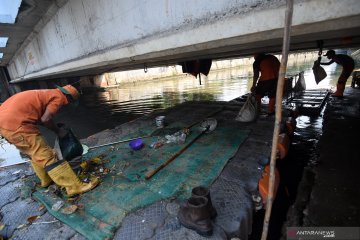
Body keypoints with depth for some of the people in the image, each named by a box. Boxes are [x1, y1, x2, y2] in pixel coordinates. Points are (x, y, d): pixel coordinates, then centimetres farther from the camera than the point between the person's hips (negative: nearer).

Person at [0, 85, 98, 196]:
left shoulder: (47, 93, 23)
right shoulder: (59, 97, -3)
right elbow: (45, 119, -15)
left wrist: (56, 128, 18)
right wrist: (58, 131, 2)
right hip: (15, 123, -10)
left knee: (35, 153, 24)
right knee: (47, 156, -8)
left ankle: (46, 179, 42)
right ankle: (75, 186, -2)